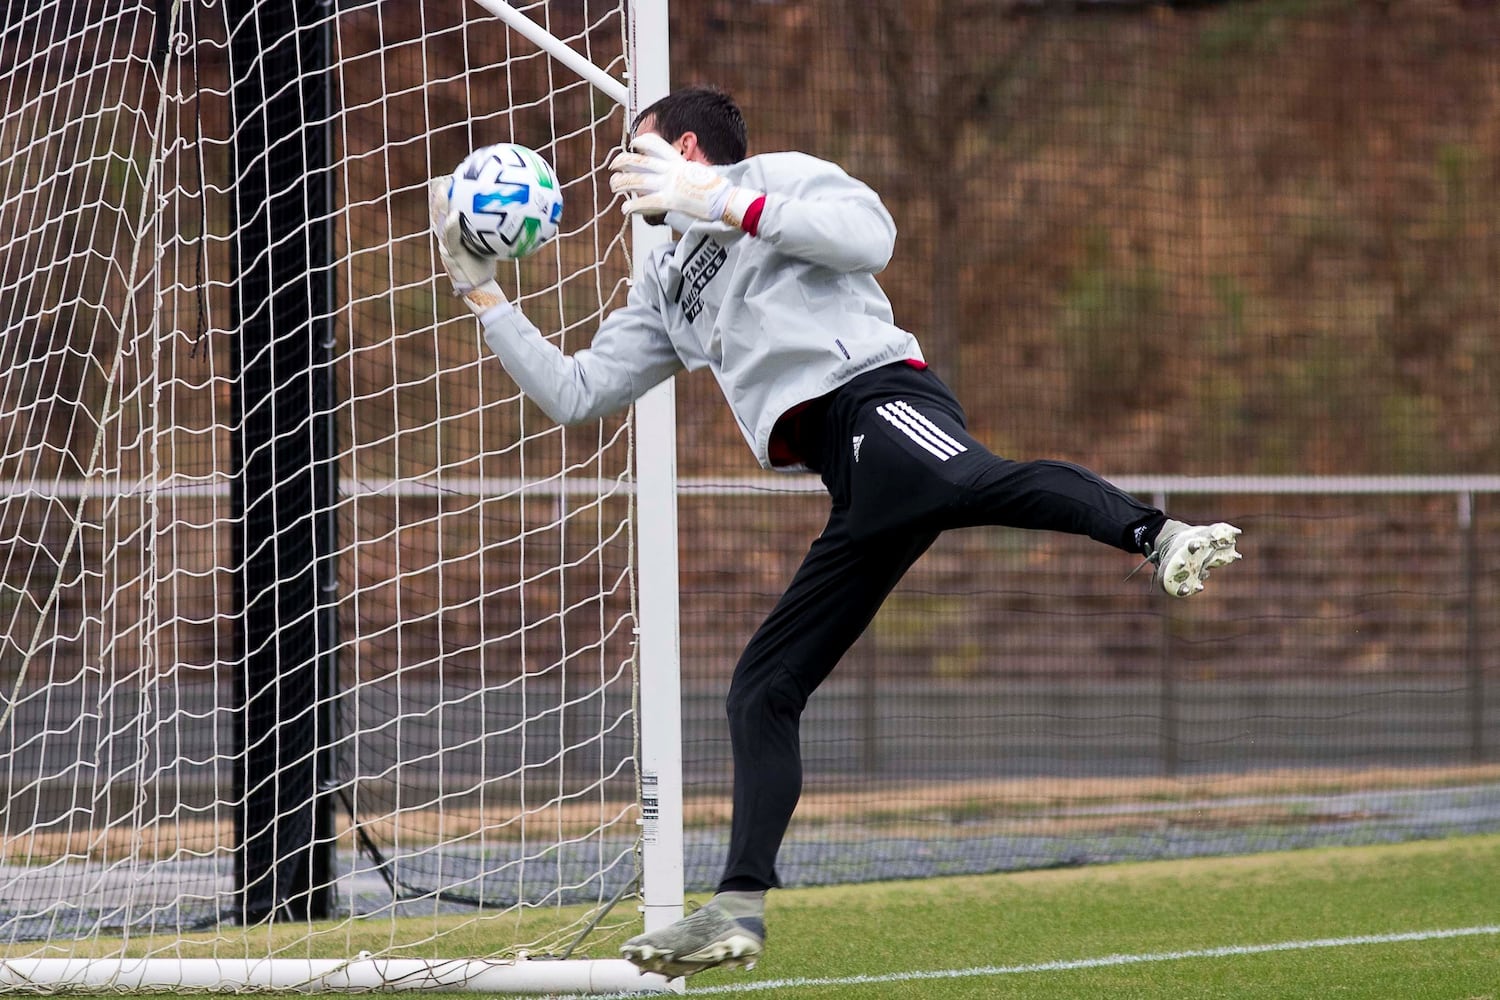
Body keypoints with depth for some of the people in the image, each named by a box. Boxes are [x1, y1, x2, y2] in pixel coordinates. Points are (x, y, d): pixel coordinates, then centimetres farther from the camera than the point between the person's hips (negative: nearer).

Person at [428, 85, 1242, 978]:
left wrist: (720, 202, -4)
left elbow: (870, 236, -5)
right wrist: (481, 292, 34)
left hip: (875, 397, -8)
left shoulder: (774, 175, 16)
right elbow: (574, 393, 36)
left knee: (976, 483, -42)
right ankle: (739, 911, 3)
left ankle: (1158, 537, -62)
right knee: (761, 692, 4)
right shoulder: (667, 286, 37)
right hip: (863, 491, 8)